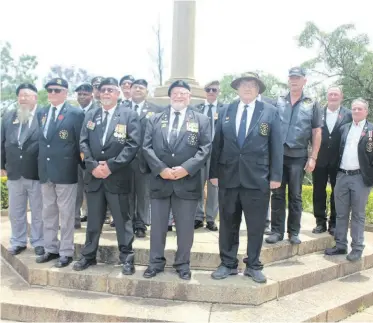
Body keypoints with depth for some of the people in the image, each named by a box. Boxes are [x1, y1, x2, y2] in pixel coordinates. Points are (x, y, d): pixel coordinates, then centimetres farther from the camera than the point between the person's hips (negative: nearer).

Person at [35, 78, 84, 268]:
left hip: (65, 171, -6)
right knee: (48, 213, 14)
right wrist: (41, 164, 10)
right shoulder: (41, 113, 12)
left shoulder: (75, 114, -7)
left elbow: (81, 144, -7)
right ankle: (51, 249, 27)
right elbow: (40, 140, 14)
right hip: (45, 171, 6)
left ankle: (66, 252, 14)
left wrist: (79, 167, -6)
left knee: (66, 214, 3)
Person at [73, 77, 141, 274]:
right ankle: (88, 255, 27)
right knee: (93, 220, 14)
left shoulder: (129, 115, -1)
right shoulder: (90, 116, 12)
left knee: (122, 220, 5)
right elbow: (83, 143, 6)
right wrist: (93, 165, -10)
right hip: (93, 175, 4)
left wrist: (111, 166, -16)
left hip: (117, 176, -3)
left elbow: (133, 144, -11)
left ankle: (127, 258, 16)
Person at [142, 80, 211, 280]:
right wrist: (160, 168, -12)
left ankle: (183, 264, 23)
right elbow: (147, 147, 1)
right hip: (159, 180, 2)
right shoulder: (155, 119, 10)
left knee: (185, 227, 7)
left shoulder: (201, 120, 5)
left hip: (187, 181, -1)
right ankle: (156, 262, 25)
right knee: (157, 225, 10)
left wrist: (186, 168, -16)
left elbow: (205, 148, -4)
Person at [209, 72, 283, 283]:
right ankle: (228, 264, 24)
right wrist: (214, 172, 3)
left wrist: (276, 175, -6)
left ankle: (253, 266, 22)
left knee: (256, 225, 7)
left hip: (258, 177, -2)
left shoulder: (271, 112, 3)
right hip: (228, 176, 2)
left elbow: (276, 146, 0)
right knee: (228, 224, 10)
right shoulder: (226, 112, 9)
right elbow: (217, 144, 8)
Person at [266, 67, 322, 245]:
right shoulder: (278, 102, 7)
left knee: (295, 196, 6)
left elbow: (317, 133, 3)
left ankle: (294, 232, 17)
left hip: (298, 156, -1)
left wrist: (313, 157, -4)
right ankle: (277, 230, 13)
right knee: (277, 194, 4)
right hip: (278, 154, 1)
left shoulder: (312, 104, 4)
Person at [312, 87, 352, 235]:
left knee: (337, 192, 8)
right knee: (319, 191, 7)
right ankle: (320, 222, 18)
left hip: (339, 160, -1)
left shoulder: (348, 114, 0)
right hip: (320, 159, 1)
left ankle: (334, 223, 19)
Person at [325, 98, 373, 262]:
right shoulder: (344, 128, 12)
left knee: (358, 215, 4)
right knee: (341, 214, 10)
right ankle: (340, 245, 20)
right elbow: (339, 150, 12)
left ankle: (357, 248, 13)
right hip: (342, 176, 4)